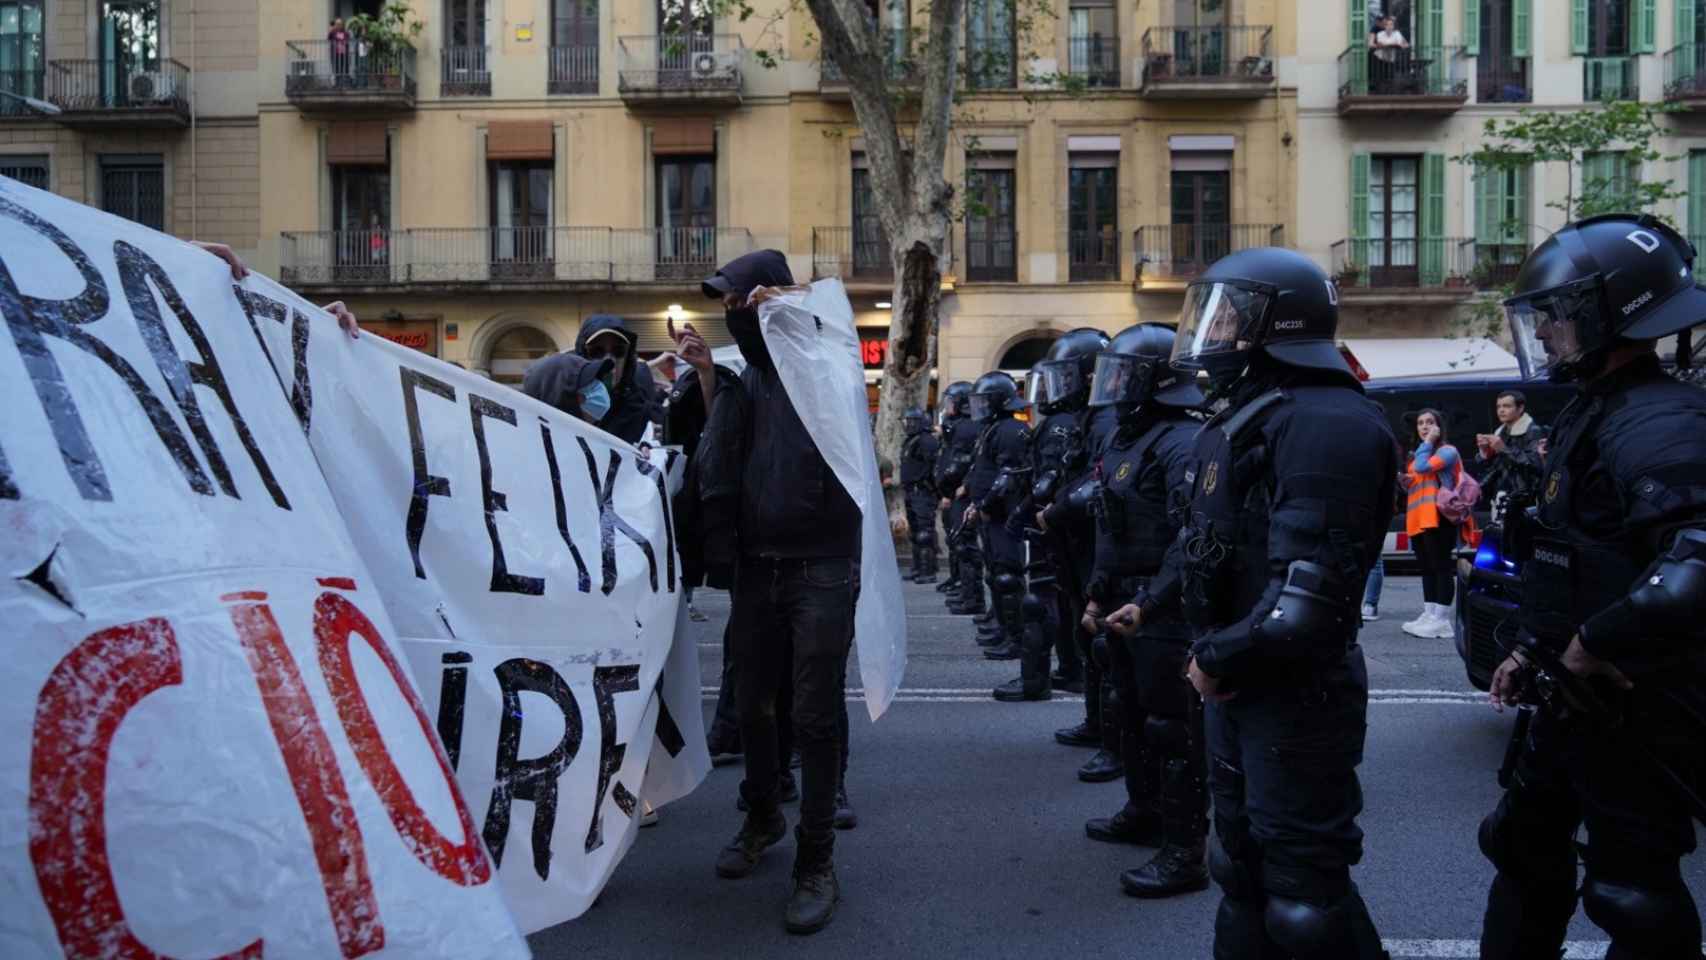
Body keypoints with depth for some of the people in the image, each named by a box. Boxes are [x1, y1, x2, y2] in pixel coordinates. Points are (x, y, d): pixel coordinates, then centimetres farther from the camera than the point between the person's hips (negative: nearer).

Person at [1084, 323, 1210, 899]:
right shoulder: (1127, 439, 14)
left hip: (1165, 612, -10)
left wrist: (1152, 603, -28)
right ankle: (1144, 813, 39)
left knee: (1174, 730, -3)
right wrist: (1101, 591, 22)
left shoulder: (1181, 443, -18)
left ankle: (1184, 854, 5)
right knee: (1134, 715, 22)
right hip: (1127, 604, 10)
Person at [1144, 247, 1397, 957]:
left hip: (1296, 690, -10)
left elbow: (1308, 587, -30)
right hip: (1235, 682, 10)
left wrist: (1221, 658, -21)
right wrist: (1152, 603, 18)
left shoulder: (1324, 422, -23)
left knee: (1304, 885, 1)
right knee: (1242, 855, 24)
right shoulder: (1241, 419, 11)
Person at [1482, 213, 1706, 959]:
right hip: (1572, 698, 10)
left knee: (1635, 893, 7)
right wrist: (1531, 649, 15)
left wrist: (1590, 645, -25)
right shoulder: (1591, 411, 9)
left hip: (1640, 711, -10)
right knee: (1525, 852, 21)